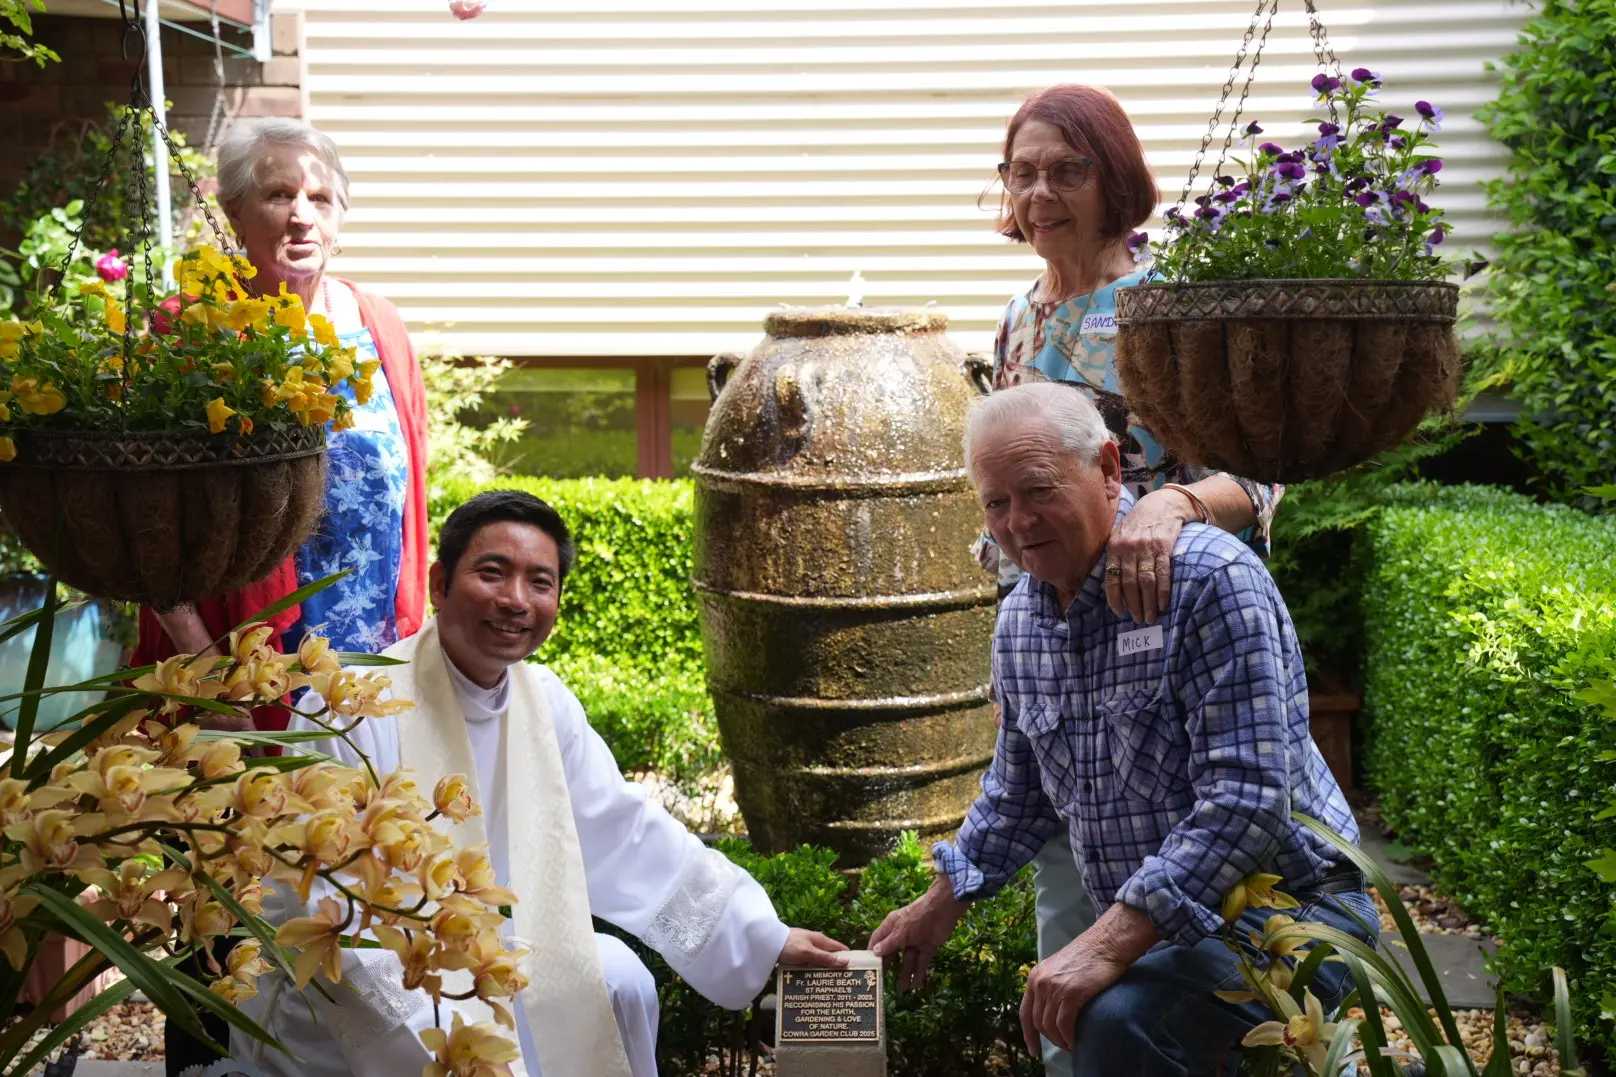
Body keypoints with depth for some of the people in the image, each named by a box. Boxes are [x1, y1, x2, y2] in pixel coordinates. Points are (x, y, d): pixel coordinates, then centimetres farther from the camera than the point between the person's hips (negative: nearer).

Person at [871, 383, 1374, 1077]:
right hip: (1151, 929, 8)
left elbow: (1247, 799, -27)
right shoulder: (1017, 622, 5)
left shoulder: (1210, 579, -20)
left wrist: (1108, 945, -31)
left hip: (1283, 906, -8)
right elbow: (1019, 793, 22)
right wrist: (942, 904, 20)